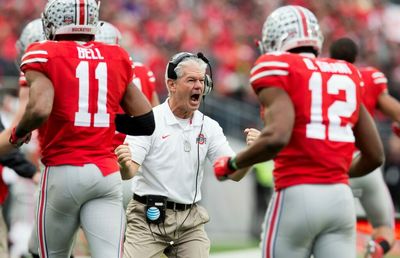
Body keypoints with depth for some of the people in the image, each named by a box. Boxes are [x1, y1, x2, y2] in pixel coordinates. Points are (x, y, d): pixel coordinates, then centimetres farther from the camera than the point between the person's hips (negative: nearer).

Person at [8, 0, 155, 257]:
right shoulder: (118, 59, 11)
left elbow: (40, 109, -18)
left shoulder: (44, 55, -2)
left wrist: (19, 132, 2)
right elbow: (146, 122, 12)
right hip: (107, 172, 3)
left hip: (63, 171, -3)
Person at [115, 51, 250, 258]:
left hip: (190, 219, 4)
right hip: (149, 217, -4)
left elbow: (234, 173, 1)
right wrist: (124, 165, -38)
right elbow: (130, 173, -14)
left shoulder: (209, 127, 6)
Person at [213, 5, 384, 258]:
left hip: (297, 198, -5)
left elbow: (277, 137, -19)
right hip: (342, 198, 5)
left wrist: (231, 165, -3)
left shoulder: (278, 69, -2)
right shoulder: (347, 76, 17)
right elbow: (375, 155, 17)